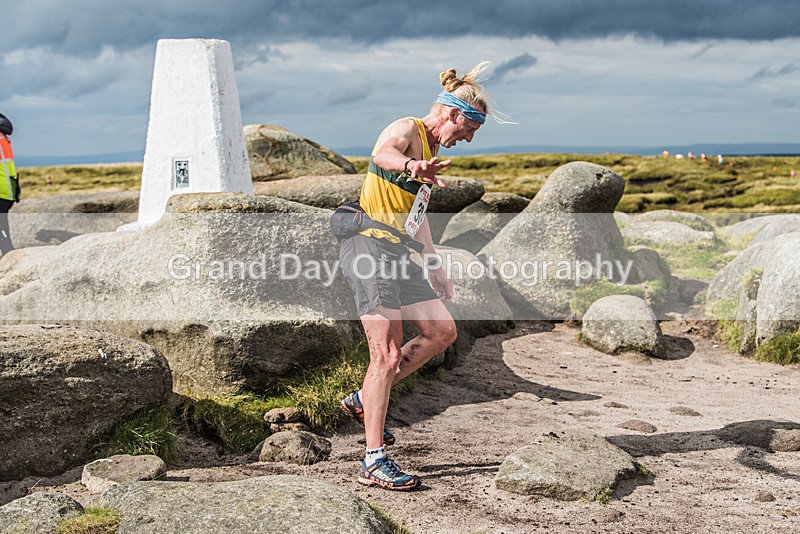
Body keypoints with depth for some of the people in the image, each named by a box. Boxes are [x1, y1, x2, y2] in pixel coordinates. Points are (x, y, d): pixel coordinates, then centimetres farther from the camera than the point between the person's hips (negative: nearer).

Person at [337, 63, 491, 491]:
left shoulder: (428, 148, 22)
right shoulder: (406, 130, -7)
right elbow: (383, 153, -34)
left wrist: (435, 267, 36)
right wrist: (410, 164, -56)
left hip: (396, 252, 10)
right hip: (368, 246, -10)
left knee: (441, 331, 8)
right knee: (388, 355, -12)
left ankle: (364, 400, 16)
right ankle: (374, 462, -8)